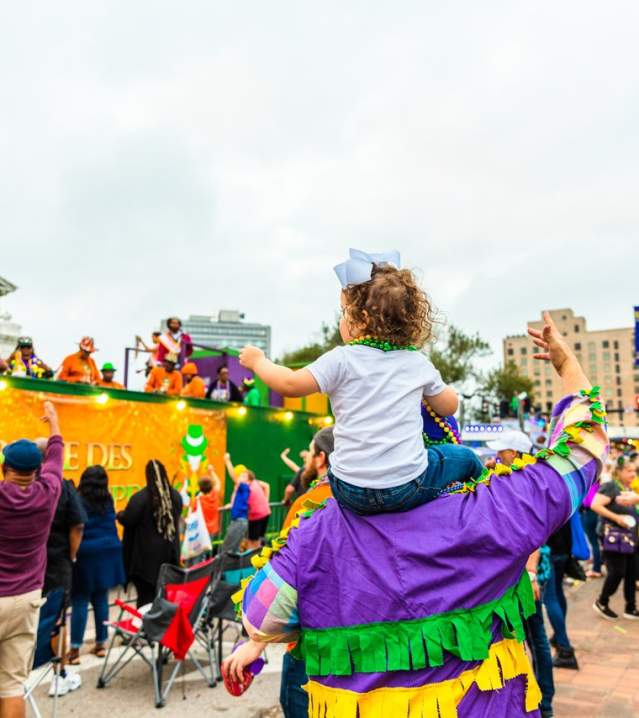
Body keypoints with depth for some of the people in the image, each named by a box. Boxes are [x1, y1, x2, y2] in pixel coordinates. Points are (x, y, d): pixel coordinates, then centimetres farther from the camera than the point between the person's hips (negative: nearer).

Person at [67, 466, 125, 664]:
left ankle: (75, 650, 3)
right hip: (107, 552, 5)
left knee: (80, 602, 1)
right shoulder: (108, 501, 4)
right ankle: (101, 644, 19)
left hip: (86, 554, -5)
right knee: (101, 599, 12)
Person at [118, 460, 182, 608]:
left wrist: (119, 514, 8)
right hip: (169, 552, 5)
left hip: (147, 554, -5)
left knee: (146, 595, 3)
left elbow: (127, 520, -13)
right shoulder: (176, 496, 1)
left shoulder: (140, 497, -18)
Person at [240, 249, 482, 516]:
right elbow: (449, 406, 16)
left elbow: (291, 384, -8)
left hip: (352, 494, 0)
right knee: (465, 457, 25)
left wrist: (258, 361, 9)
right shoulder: (418, 362, 3)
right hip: (409, 488, 0)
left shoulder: (342, 359, -6)